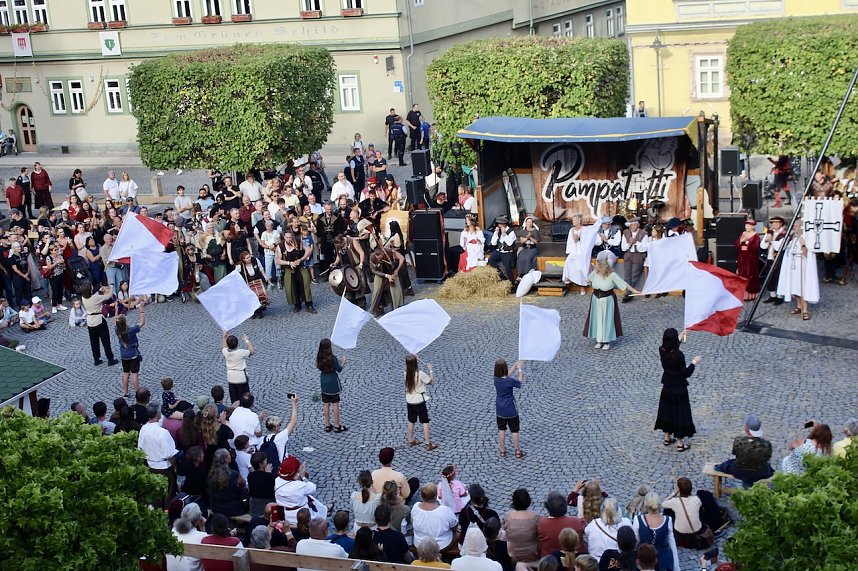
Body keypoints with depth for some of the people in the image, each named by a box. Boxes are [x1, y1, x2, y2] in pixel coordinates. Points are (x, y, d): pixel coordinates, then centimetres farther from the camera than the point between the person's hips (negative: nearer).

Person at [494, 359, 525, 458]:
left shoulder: (496, 378, -11)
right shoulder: (509, 381, -27)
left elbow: (507, 374, 8)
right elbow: (519, 382, -5)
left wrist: (516, 365, 12)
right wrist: (520, 369, 5)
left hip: (500, 410, 4)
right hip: (511, 410, -4)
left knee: (501, 429, 17)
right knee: (514, 430, 11)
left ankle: (502, 451, 24)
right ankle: (517, 451, 20)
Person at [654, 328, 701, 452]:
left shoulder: (662, 351, -10)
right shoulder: (678, 355, -27)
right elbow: (686, 373, -20)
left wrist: (680, 338, 22)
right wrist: (694, 362, -8)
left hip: (667, 388, 6)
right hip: (679, 389, -6)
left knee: (667, 411, 21)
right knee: (679, 413, 6)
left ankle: (667, 438, 33)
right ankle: (680, 443, 15)